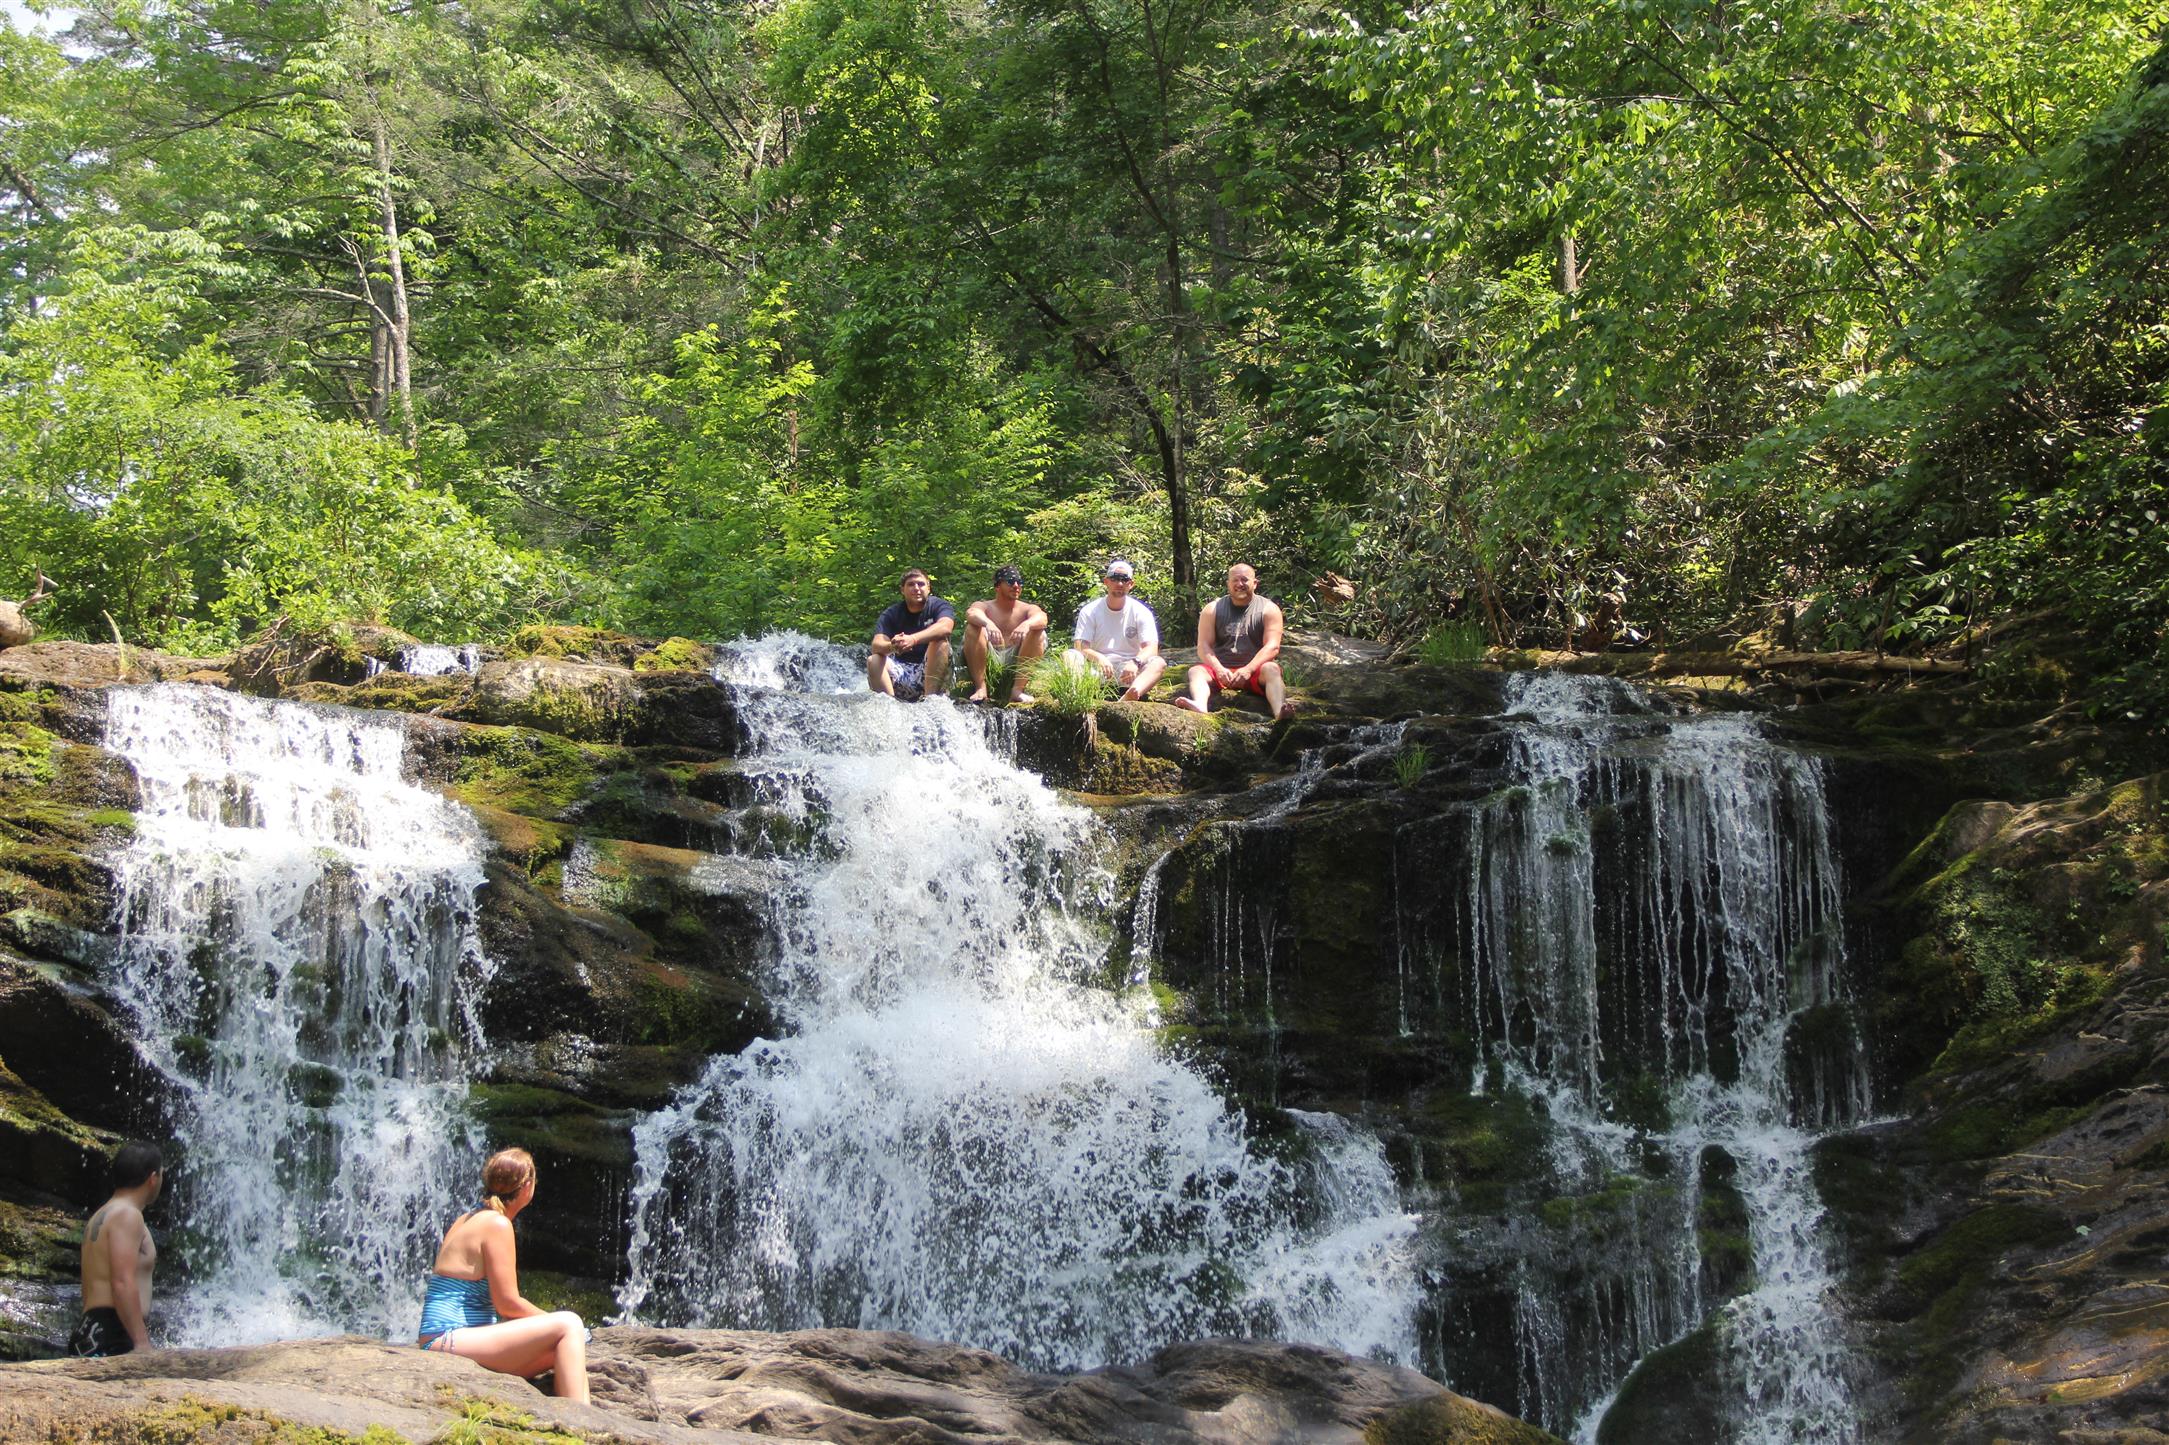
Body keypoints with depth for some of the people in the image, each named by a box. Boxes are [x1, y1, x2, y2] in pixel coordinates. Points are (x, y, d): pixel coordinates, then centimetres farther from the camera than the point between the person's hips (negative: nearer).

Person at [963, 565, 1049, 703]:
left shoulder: (1027, 609, 11)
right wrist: (988, 623, -42)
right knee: (973, 627, -22)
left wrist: (1026, 624, -40)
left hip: (1016, 661, 1)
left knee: (1039, 633, -19)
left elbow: (1042, 618, -14)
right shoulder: (984, 606, 9)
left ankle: (1017, 689, -19)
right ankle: (980, 688, -25)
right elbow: (971, 613, -18)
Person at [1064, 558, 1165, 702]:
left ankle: (1131, 695, -58)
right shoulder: (1089, 611, 6)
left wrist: (1135, 662, -30)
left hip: (1130, 669, 0)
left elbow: (1151, 648, -7)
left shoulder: (1141, 612, 5)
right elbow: (1080, 646, -6)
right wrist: (1098, 658, -29)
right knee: (1069, 656, -25)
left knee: (1159, 663, -28)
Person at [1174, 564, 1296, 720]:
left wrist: (1248, 669, -23)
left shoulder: (1268, 609, 4)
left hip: (1255, 669, -2)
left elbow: (1272, 647, -7)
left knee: (1271, 669, -32)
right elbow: (1203, 646, -1)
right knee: (1196, 671, -24)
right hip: (1220, 668, 2)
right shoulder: (1212, 610, 8)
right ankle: (1200, 706, -58)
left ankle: (1279, 713, -61)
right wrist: (1219, 669, -21)